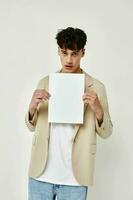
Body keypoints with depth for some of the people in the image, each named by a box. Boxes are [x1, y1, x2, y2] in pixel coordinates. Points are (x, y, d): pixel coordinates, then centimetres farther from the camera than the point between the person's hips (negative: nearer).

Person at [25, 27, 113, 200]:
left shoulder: (96, 87, -3)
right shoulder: (44, 83, 4)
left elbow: (106, 133, 0)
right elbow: (32, 127, 9)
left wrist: (98, 109, -18)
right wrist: (32, 107, -12)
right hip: (41, 174, 2)